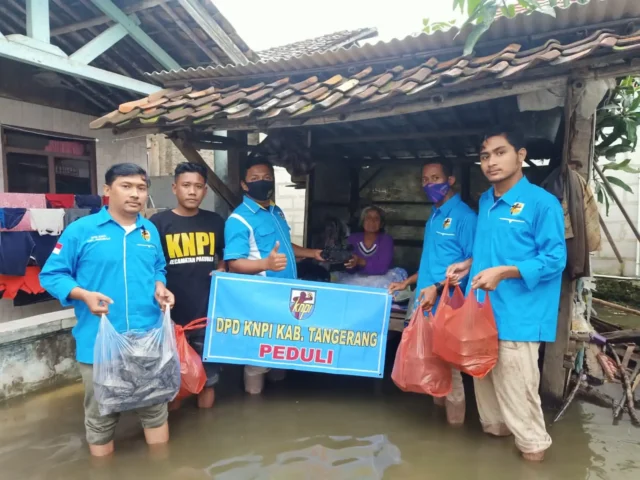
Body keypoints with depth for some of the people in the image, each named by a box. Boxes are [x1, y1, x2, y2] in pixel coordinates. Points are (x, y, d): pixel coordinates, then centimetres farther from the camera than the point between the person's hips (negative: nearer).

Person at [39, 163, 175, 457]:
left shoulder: (151, 231, 9)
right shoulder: (80, 230, -5)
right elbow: (51, 274, -2)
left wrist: (160, 288, -1)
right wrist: (84, 295, -18)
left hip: (149, 340, 4)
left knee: (155, 409, 17)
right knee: (101, 417, 14)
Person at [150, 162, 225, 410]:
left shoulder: (215, 222, 5)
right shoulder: (159, 222, -5)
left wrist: (222, 271, -1)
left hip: (208, 313, 3)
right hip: (172, 315, -2)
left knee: (208, 376, 16)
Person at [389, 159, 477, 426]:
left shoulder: (464, 216, -11)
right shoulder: (434, 216, 16)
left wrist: (438, 287, -23)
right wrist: (408, 283, 21)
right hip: (427, 302, 8)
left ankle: (454, 421, 17)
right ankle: (437, 408, 34)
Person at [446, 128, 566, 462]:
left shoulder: (542, 202, -12)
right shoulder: (485, 202, 11)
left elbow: (555, 260, -15)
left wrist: (502, 272, -24)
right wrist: (469, 264, 5)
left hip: (518, 314, -7)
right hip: (482, 309, 8)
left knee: (515, 384, 2)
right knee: (483, 375, 20)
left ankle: (533, 445, 26)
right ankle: (494, 428, 41)